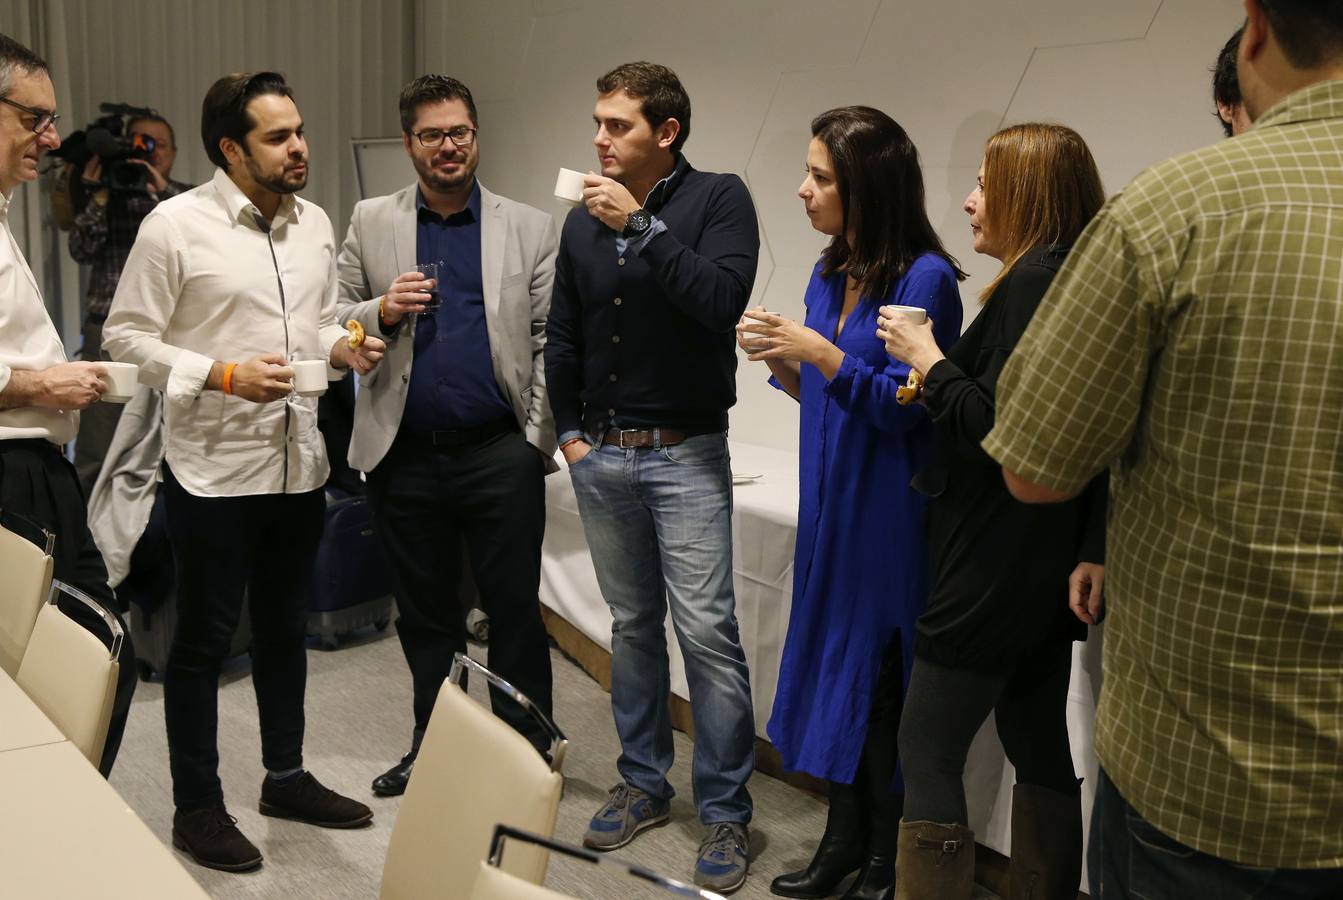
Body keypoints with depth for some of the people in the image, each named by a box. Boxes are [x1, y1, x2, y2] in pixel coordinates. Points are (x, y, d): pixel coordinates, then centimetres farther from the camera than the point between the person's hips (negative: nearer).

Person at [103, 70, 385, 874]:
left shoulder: (316, 223, 7)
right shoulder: (175, 224, -11)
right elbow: (127, 336, -9)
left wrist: (347, 348, -6)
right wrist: (223, 375, -20)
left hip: (299, 465, 6)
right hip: (214, 471, -6)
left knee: (286, 628, 17)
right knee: (205, 641, 6)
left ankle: (287, 777, 34)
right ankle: (198, 807, 21)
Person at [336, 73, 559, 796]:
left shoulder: (529, 228, 5)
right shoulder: (370, 223, 9)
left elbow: (551, 340, 2)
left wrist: (540, 438, -6)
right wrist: (384, 312, -11)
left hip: (500, 453, -2)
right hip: (404, 456, 2)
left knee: (515, 612, 4)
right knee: (424, 618, 14)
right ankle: (432, 748, 30)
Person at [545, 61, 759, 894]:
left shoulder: (719, 200, -5)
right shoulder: (583, 221, 9)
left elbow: (721, 301, -22)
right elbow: (563, 339, 15)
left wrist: (642, 224, -19)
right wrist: (568, 432, 9)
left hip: (686, 454, -5)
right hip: (600, 456, 5)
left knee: (707, 630, -7)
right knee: (632, 625, 13)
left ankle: (726, 811, 6)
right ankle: (643, 783, 26)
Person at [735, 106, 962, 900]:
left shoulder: (925, 279, -15)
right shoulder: (831, 275, 9)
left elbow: (903, 405, -18)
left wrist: (818, 351, -21)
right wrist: (781, 361, -2)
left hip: (890, 514, -8)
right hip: (830, 503, 8)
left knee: (882, 678, 4)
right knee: (834, 665, 15)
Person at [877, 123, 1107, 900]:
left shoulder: (1034, 280, -16)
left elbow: (999, 429, -22)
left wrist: (929, 360, -9)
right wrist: (1093, 549, 9)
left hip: (996, 568, -10)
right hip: (1047, 567, 10)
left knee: (927, 750, -1)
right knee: (1040, 747, 16)